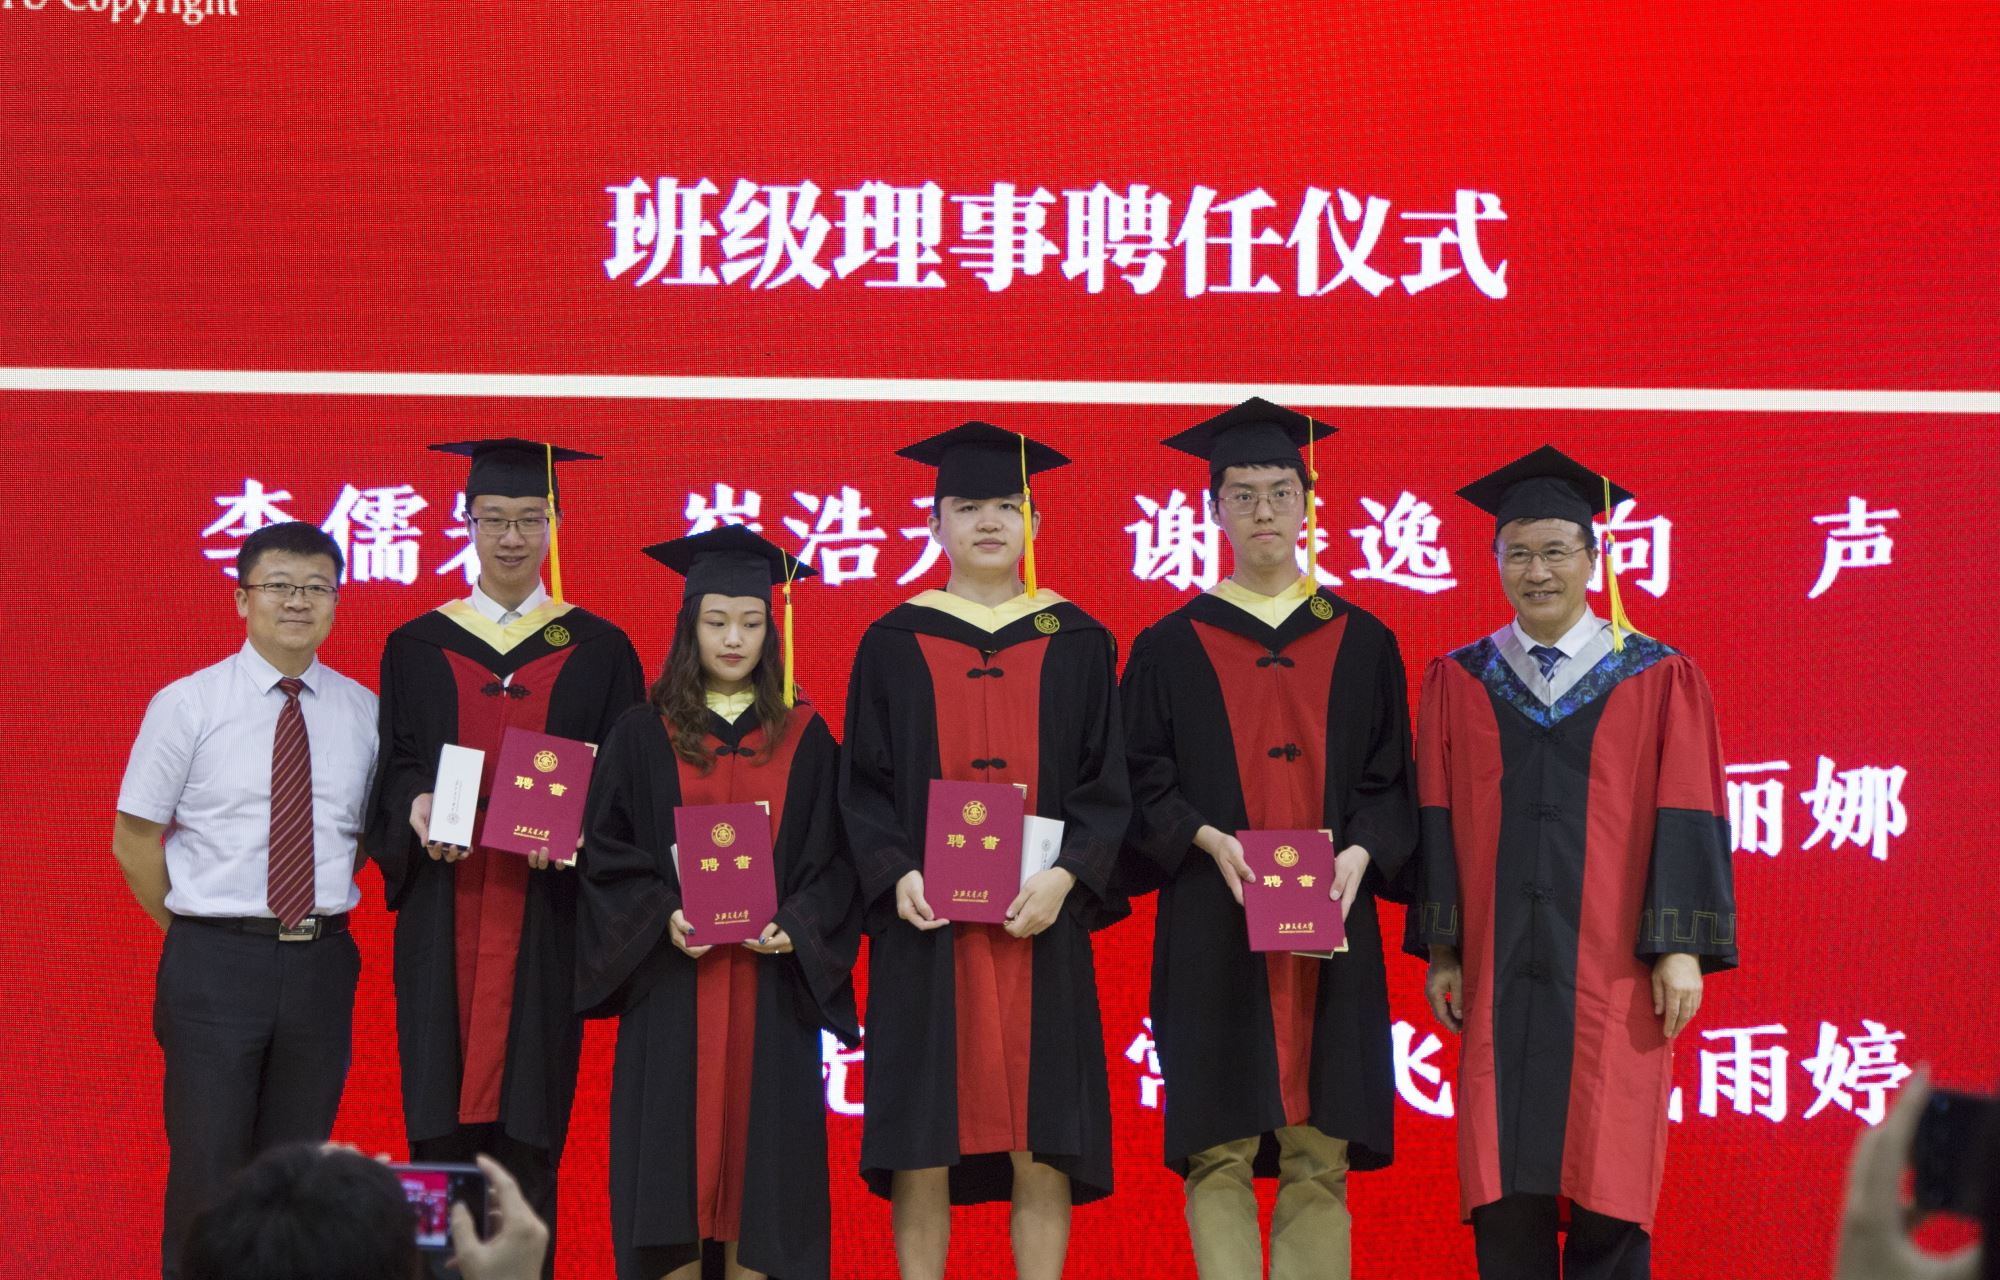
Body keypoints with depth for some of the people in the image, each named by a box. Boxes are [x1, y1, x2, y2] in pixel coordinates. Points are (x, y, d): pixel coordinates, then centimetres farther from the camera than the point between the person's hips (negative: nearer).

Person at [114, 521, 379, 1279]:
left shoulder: (361, 712, 5)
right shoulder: (187, 705, -3)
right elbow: (133, 840, 0)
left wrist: (324, 910, 5)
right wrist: (199, 934, -1)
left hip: (321, 962, 3)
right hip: (215, 961, -3)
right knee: (208, 1174, 0)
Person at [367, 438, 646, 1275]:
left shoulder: (598, 651, 9)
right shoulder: (417, 648, 12)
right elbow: (390, 768, 10)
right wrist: (415, 807, -12)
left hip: (543, 914, -1)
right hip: (444, 913, 1)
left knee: (526, 1126, -3)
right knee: (442, 1123, -2)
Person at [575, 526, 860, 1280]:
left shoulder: (804, 739, 8)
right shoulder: (642, 736, 5)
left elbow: (830, 859, 7)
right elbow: (608, 856, 3)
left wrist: (793, 928, -10)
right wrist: (663, 917, -13)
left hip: (771, 982, 1)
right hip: (671, 984, -1)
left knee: (761, 1157, 0)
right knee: (674, 1154, -2)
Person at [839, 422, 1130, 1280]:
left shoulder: (1076, 644, 8)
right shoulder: (894, 645, 8)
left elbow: (1106, 784, 4)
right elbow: (862, 786, 5)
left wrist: (1065, 876, -13)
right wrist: (897, 874, -13)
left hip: (1040, 921, 0)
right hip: (926, 921, 0)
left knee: (1042, 1144, -1)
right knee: (923, 1144, -1)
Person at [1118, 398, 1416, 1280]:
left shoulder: (1362, 643, 13)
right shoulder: (1172, 648, 9)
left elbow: (1390, 779, 10)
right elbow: (1142, 779, 4)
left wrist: (1361, 852, -10)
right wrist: (1209, 839, -14)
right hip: (1213, 930, -1)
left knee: (1320, 1156, -1)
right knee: (1219, 1150, -5)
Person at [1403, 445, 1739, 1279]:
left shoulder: (1658, 681, 4)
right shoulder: (1458, 682, 9)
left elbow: (1685, 821, -1)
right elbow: (1437, 820, 7)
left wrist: (1681, 948, -9)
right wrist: (1440, 949, 1)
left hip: (1610, 978, -1)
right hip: (1497, 978, 2)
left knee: (1606, 1189, -2)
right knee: (1505, 1195, 0)